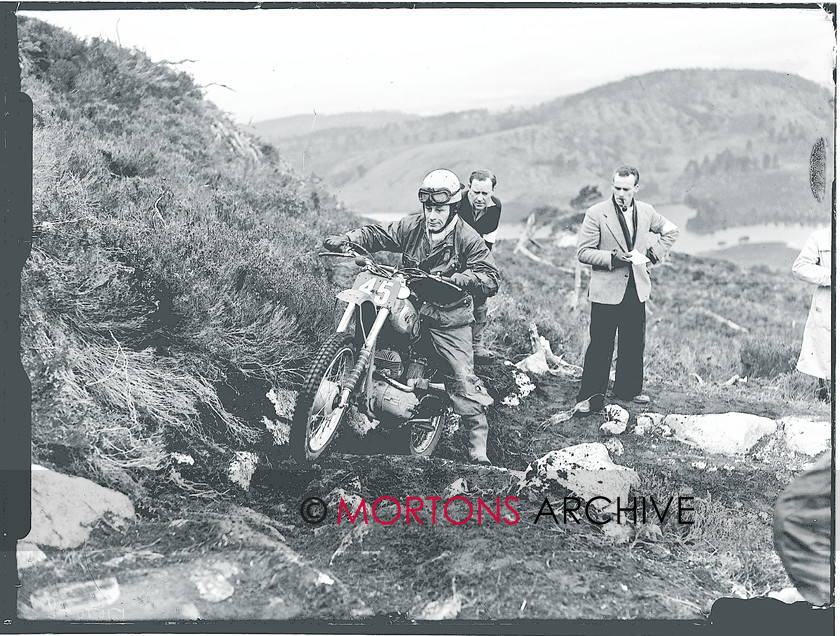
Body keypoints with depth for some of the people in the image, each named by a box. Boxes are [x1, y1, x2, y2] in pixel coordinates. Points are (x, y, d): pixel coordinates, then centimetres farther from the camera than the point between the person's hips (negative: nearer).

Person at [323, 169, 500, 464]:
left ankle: (479, 445, 2)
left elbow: (491, 280, -16)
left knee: (462, 378, -9)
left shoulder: (468, 240, -10)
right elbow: (376, 234, 3)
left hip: (449, 317, -4)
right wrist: (344, 239, -15)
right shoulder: (411, 226, 1)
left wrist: (457, 278, -32)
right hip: (411, 306, 4)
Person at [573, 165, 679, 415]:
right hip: (606, 289, -4)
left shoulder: (646, 211, 6)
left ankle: (629, 389, 27)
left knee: (634, 343, 12)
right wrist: (611, 259, -21)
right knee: (600, 345, -5)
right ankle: (590, 397, 1)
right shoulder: (596, 214, -7)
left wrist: (655, 252, 6)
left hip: (636, 289, 5)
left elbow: (671, 231, 22)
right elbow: (583, 252, -7)